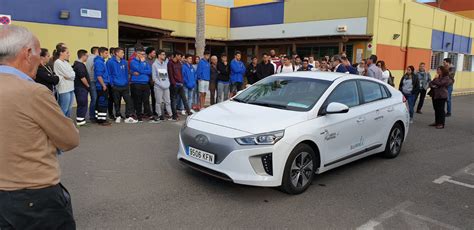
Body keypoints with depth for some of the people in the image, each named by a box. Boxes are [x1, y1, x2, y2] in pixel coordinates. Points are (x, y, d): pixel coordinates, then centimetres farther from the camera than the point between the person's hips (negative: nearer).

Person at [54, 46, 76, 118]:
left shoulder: (66, 62, 15)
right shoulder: (58, 62, -10)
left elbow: (73, 74, 10)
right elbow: (68, 75, -15)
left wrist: (70, 75, -9)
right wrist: (72, 74, 4)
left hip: (70, 88, 8)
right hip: (64, 89, -8)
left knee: (69, 108, 13)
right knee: (64, 109, -3)